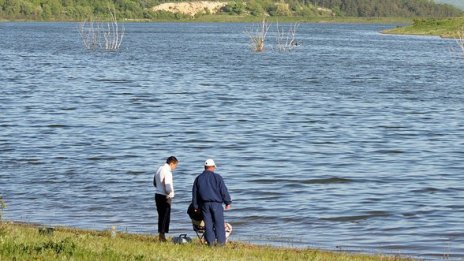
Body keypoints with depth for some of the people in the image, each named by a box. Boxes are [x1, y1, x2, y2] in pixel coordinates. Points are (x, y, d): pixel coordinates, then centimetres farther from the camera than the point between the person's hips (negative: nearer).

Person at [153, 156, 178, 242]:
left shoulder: (159, 169, 11)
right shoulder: (167, 172, -18)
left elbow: (154, 182, 20)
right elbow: (168, 186, -23)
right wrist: (170, 195, -11)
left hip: (158, 195, 9)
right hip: (164, 196, -9)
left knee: (161, 215, 15)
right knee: (165, 216, -3)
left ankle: (161, 235, 20)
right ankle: (162, 235, -3)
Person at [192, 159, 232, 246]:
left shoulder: (198, 178, 9)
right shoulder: (217, 177, -4)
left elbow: (194, 193, 13)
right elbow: (224, 191, -4)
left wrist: (196, 206, 19)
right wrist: (228, 202, 4)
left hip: (204, 204, 3)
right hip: (216, 203, -3)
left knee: (208, 223, 6)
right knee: (219, 223, 1)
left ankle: (210, 241, 4)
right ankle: (221, 241, 0)